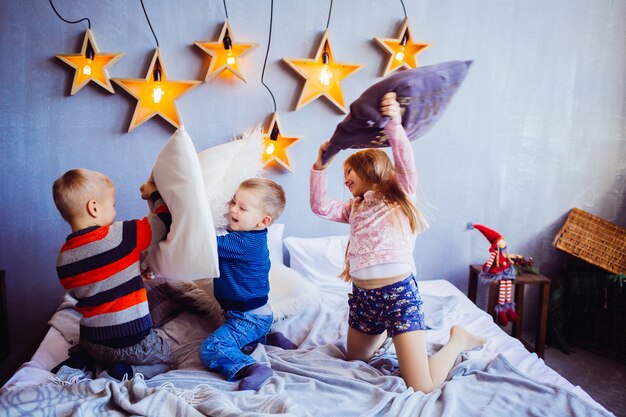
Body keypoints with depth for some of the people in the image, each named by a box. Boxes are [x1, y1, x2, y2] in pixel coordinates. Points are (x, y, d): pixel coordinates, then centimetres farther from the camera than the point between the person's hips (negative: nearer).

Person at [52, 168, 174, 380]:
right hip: (134, 343, -6)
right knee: (165, 360, 19)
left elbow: (77, 294, 13)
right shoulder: (122, 235, -19)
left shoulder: (63, 257, -1)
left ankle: (82, 356, 10)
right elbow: (164, 220, -8)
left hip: (93, 343, 6)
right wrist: (154, 194, 10)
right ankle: (127, 372, -6)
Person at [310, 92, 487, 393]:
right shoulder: (354, 208, 18)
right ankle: (387, 332, 45)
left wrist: (394, 125, -29)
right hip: (362, 296, 7)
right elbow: (320, 207, 8)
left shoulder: (399, 195, 4)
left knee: (422, 387, -10)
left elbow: (405, 162, -14)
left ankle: (457, 339, 16)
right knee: (354, 360, 23)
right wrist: (321, 166, 0)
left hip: (398, 292, -6)